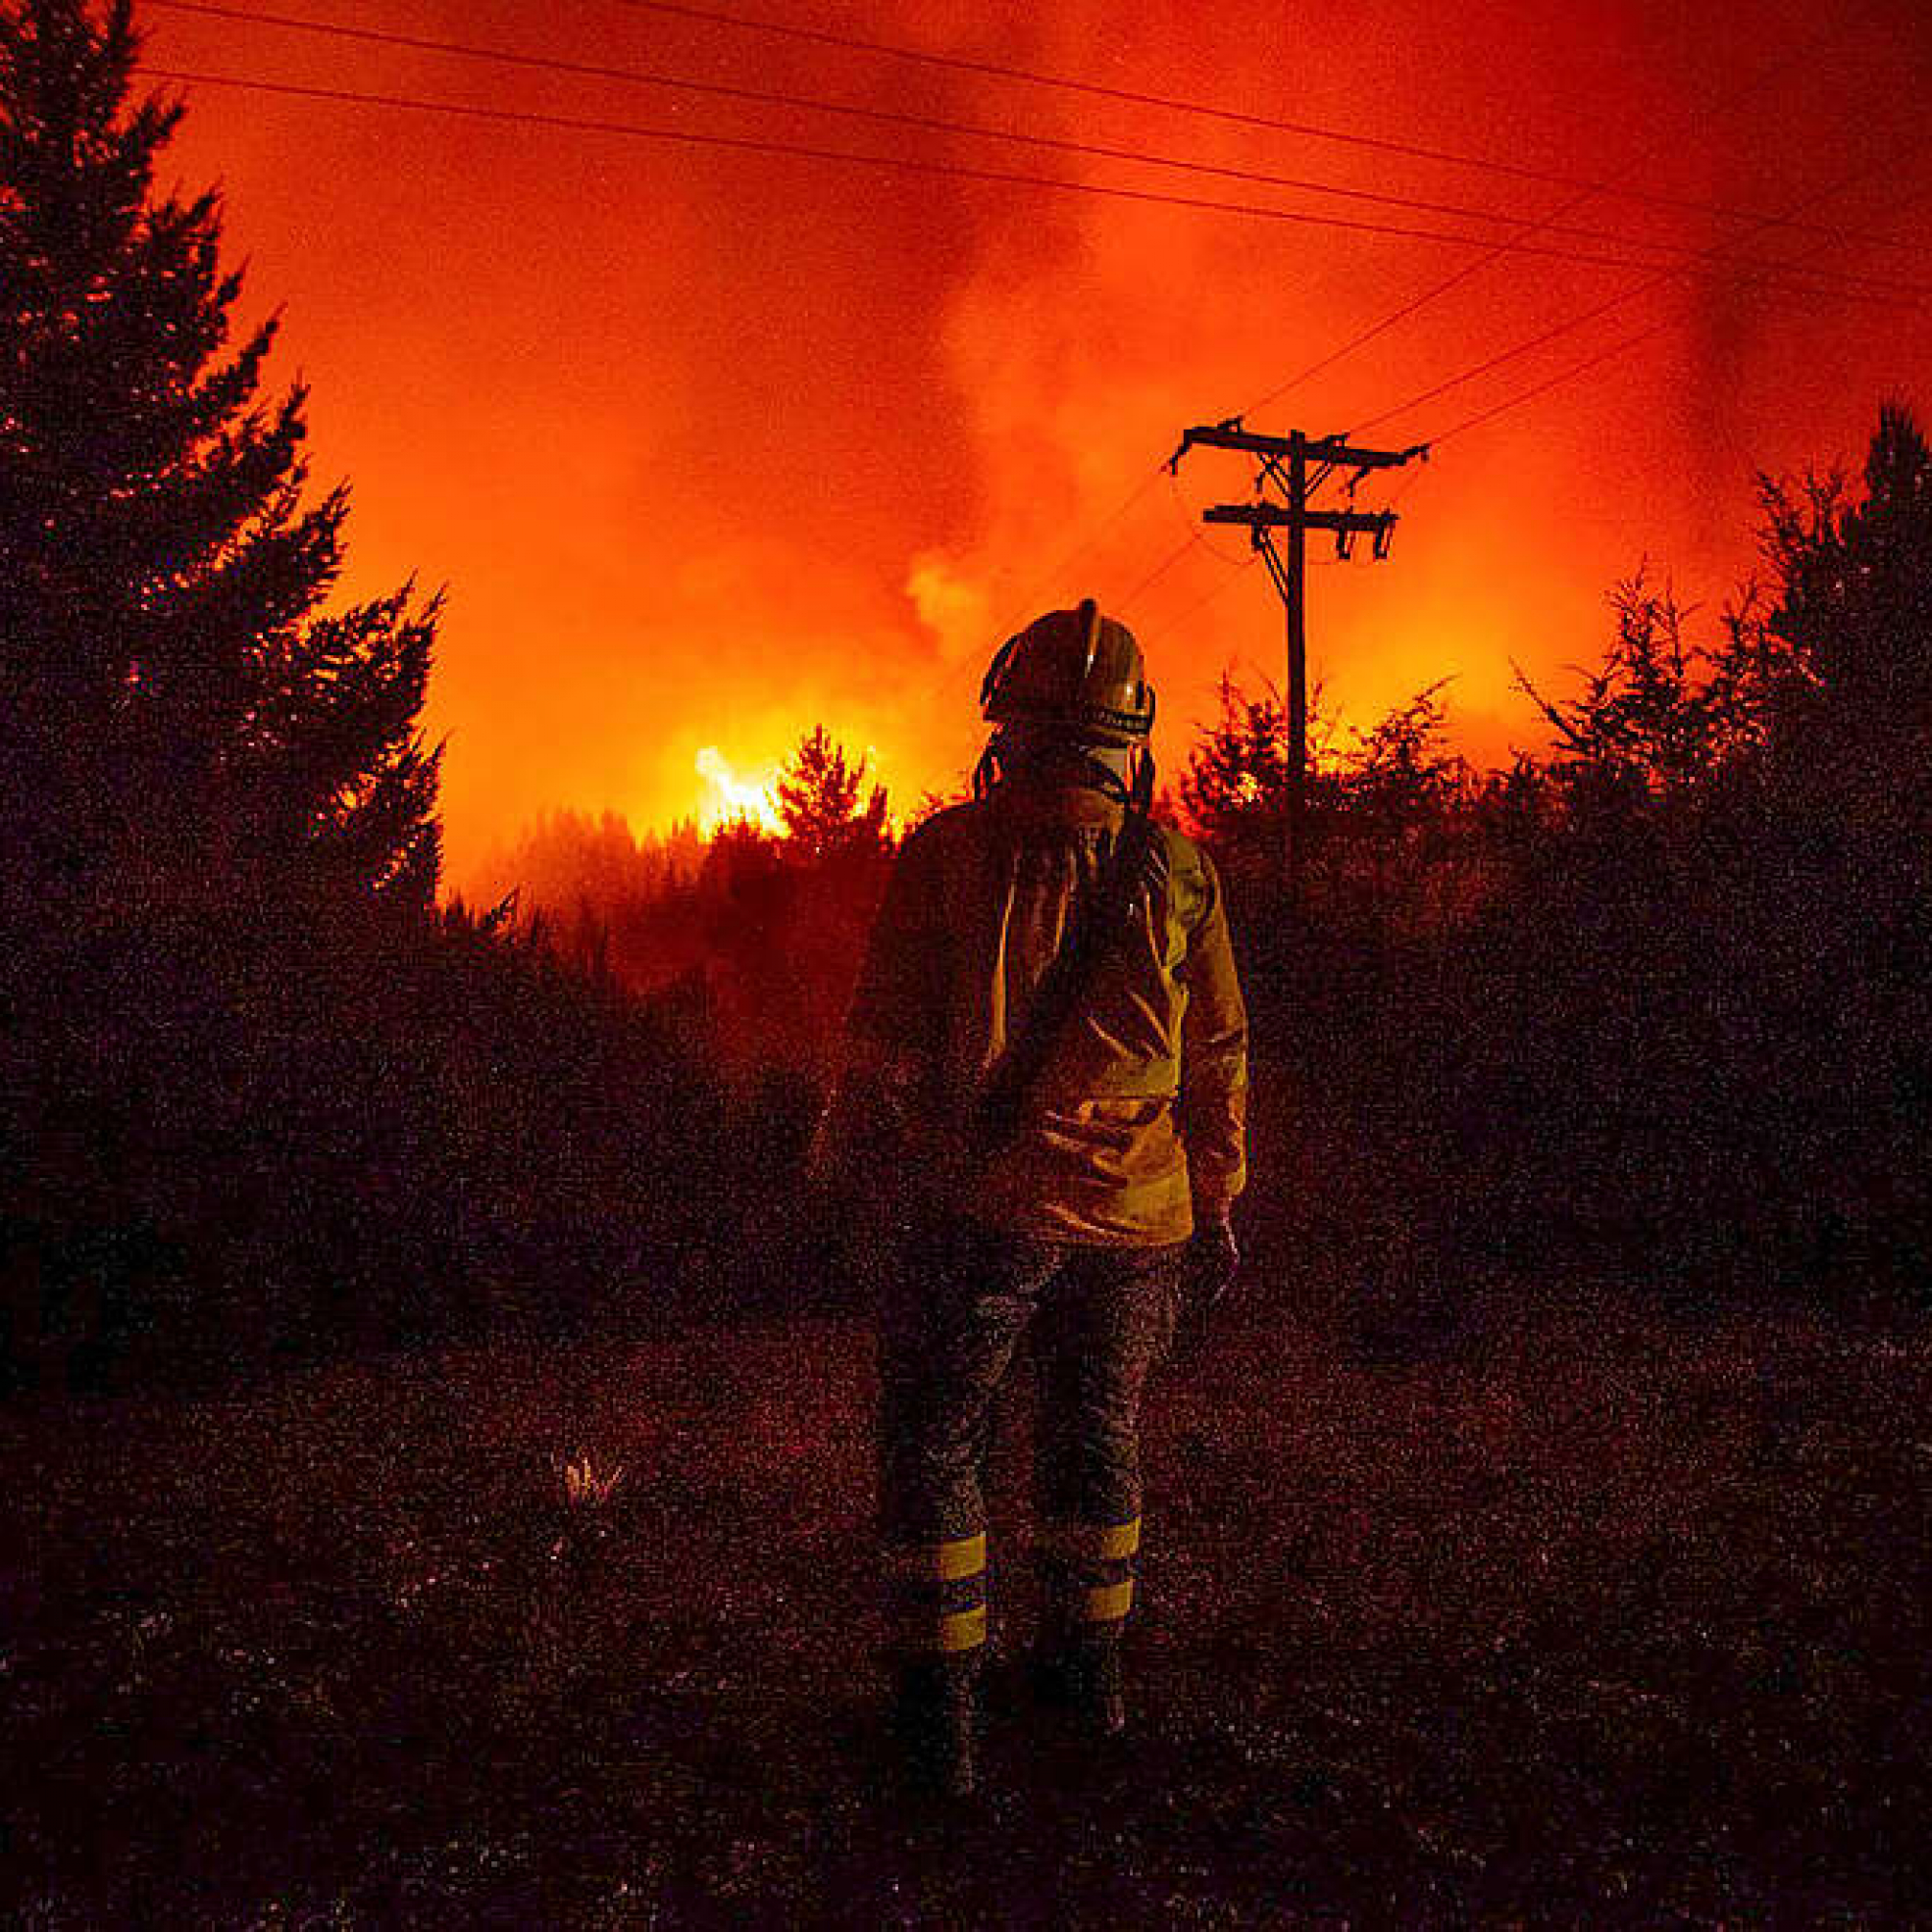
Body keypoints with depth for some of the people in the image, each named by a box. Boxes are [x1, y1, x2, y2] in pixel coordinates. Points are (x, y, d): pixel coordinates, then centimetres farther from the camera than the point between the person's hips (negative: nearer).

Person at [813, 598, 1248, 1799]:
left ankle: (941, 1706, 18)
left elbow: (888, 1041, -6)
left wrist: (862, 1180, 4)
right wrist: (1217, 1210, 15)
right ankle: (1089, 1670, 36)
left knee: (936, 1441, 12)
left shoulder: (946, 855, -7)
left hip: (982, 1203, -3)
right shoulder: (1179, 871, 1)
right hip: (1137, 1212, 4)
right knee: (1101, 1433, 21)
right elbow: (1220, 1061, 5)